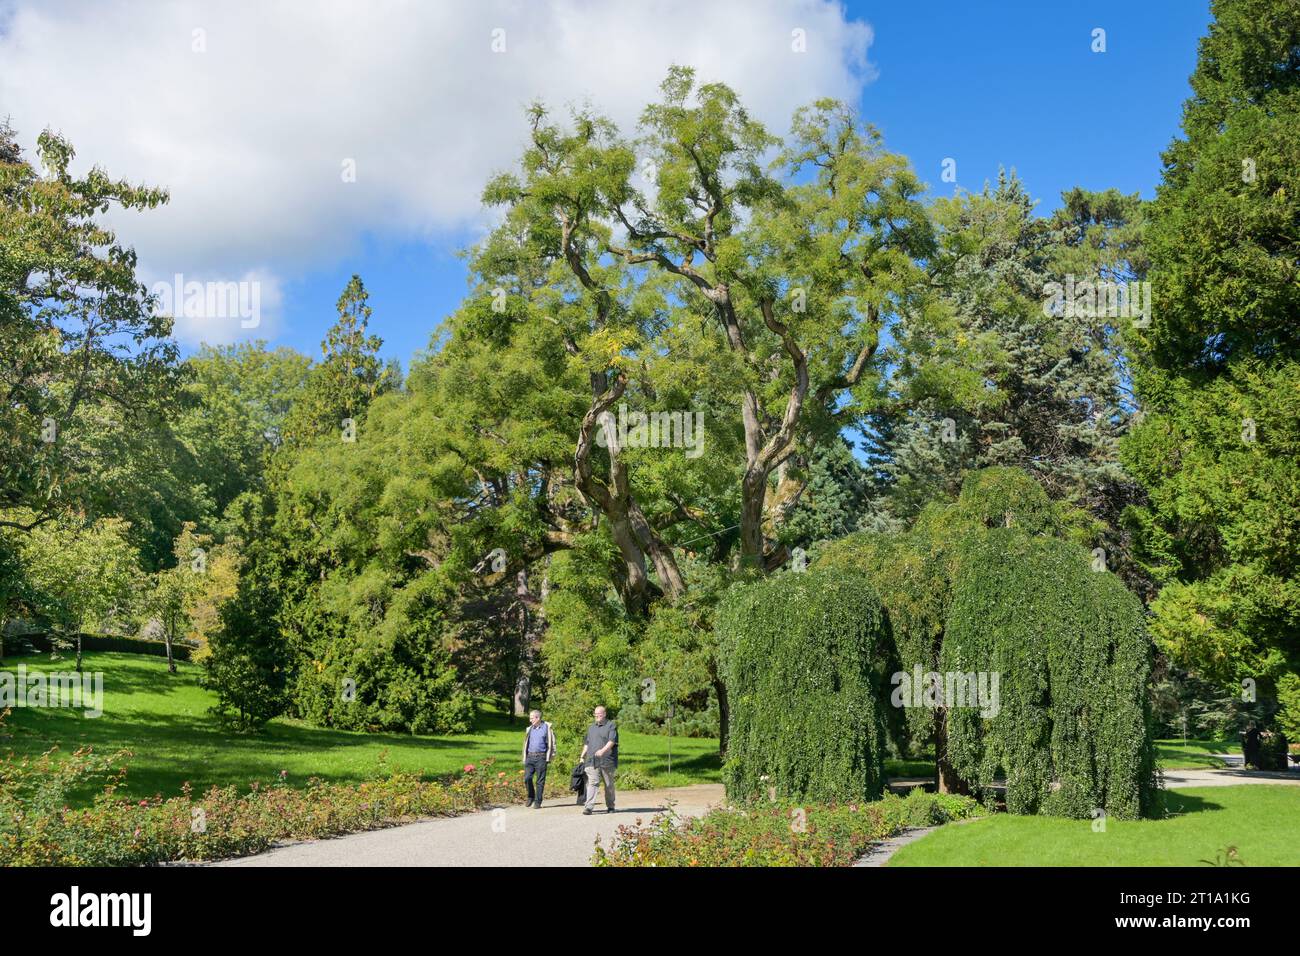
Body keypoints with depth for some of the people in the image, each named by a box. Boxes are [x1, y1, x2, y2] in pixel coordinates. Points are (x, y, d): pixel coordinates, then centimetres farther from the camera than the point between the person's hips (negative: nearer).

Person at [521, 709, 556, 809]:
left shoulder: (546, 728, -1)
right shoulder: (529, 729, 13)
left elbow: (551, 743, 1)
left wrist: (550, 757, -3)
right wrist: (524, 758, 15)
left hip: (541, 757, -4)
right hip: (530, 756, 4)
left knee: (540, 781, -1)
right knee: (527, 778, -6)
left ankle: (537, 802, 6)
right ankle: (531, 797, 15)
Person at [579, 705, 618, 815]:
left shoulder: (611, 726, 0)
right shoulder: (591, 728, 20)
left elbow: (612, 741, -12)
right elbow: (587, 743, 25)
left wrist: (603, 750, -26)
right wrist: (582, 756, 18)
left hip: (607, 761, -4)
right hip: (592, 761, 4)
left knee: (609, 785, 6)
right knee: (592, 783, -9)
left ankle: (610, 806, 19)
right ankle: (589, 807, -17)